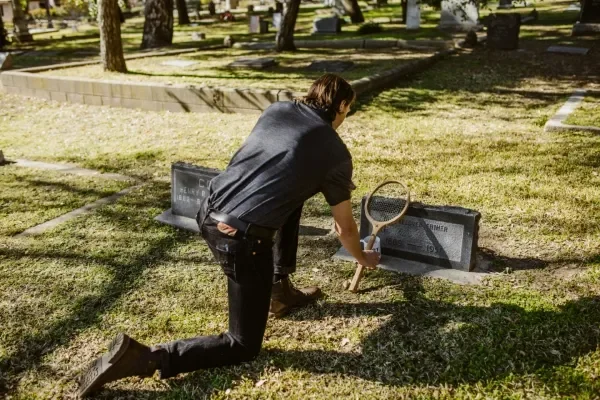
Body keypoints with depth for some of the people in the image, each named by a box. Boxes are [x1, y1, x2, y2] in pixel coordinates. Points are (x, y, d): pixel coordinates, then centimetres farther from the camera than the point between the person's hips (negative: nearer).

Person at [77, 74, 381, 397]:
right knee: (244, 346, 10)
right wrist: (364, 258, 38)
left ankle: (280, 290, 34)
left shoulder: (276, 110, 15)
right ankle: (143, 357, -6)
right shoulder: (337, 153, 4)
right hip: (241, 238, -7)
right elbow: (345, 228, 16)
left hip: (208, 215, 7)